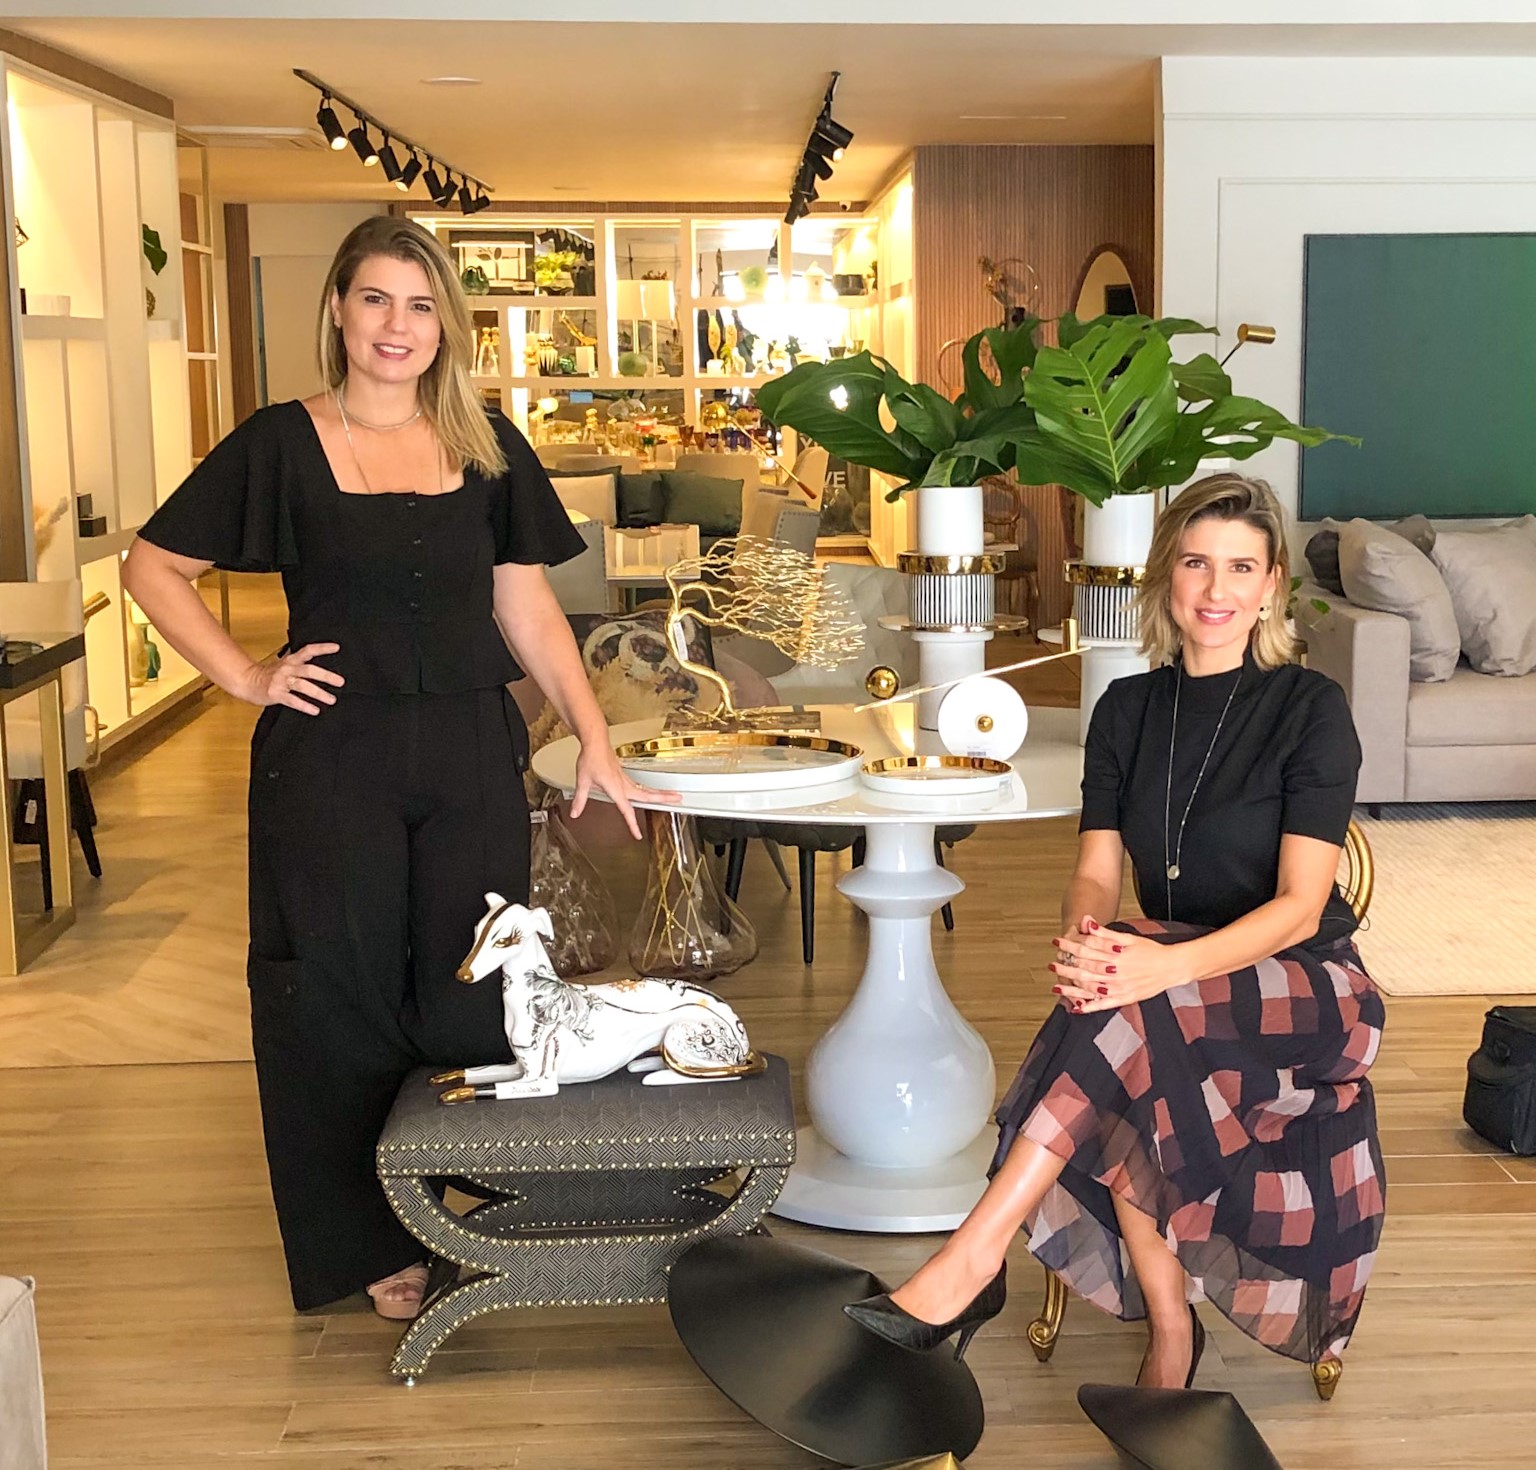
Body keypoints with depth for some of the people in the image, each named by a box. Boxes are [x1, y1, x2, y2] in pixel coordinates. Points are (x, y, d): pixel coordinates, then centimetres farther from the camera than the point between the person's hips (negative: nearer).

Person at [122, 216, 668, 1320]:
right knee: (342, 993, 4)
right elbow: (153, 568, 5)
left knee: (470, 995, 4)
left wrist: (594, 737, 4)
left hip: (471, 754, 2)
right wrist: (244, 676, -4)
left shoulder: (486, 448, 7)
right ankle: (369, 1245, 20)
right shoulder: (281, 445, -1)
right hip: (329, 760, -2)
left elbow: (528, 608, 10)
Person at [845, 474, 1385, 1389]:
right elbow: (1095, 874, 0)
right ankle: (1168, 1331, -17)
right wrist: (1085, 936, -26)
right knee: (1118, 1090, -33)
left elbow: (1300, 907, -15)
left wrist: (1166, 965, -34)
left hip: (1304, 989, -4)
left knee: (1123, 1015, -35)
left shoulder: (1310, 710, -6)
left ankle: (968, 1267, -34)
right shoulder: (1128, 710, 8)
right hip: (1173, 985, 4)